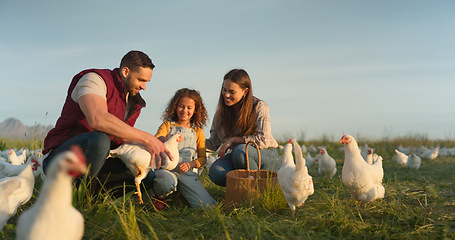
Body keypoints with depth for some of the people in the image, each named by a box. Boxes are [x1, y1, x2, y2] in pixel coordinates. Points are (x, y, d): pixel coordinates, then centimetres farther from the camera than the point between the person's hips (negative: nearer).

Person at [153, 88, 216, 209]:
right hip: (166, 168, -2)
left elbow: (202, 158, 14)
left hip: (187, 173, 2)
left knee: (207, 205, -16)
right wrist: (163, 139, -28)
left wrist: (190, 165, -7)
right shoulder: (167, 125, 14)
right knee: (165, 182, -40)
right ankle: (160, 198, -3)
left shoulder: (198, 131, 18)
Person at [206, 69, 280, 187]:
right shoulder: (221, 112, 3)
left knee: (240, 150, -37)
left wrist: (233, 140, -20)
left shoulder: (259, 106, -11)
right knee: (215, 172, -27)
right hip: (237, 157, 4)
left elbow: (264, 140, -20)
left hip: (268, 157, -3)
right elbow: (213, 143, 4)